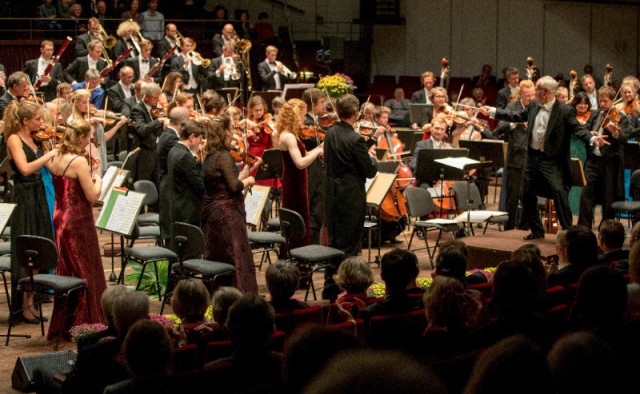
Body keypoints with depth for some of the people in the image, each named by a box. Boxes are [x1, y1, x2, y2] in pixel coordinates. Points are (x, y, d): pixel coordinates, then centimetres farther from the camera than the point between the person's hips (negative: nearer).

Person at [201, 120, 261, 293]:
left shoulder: (210, 158, 12)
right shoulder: (224, 156, -16)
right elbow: (235, 186, -20)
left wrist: (250, 168, 17)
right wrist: (249, 180, -1)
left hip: (211, 213, 9)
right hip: (227, 214, -9)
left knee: (216, 259, 13)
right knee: (239, 259, -6)